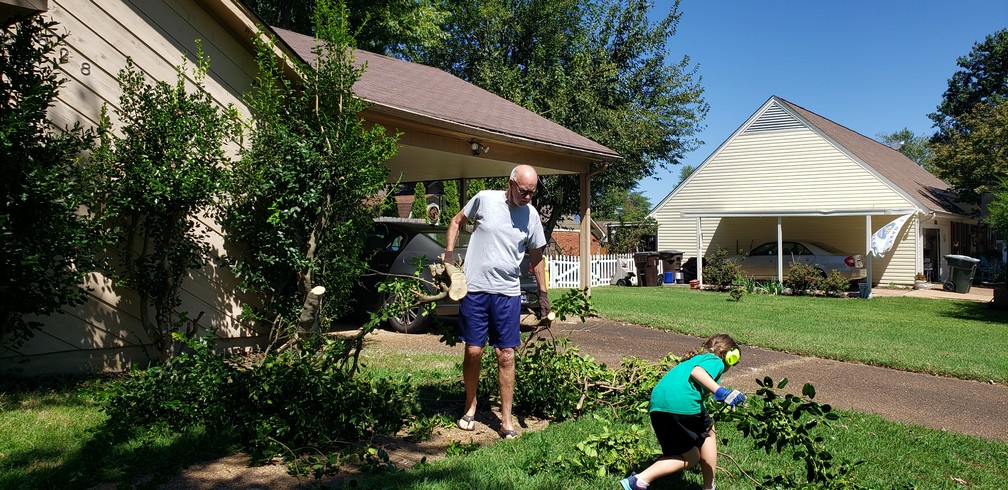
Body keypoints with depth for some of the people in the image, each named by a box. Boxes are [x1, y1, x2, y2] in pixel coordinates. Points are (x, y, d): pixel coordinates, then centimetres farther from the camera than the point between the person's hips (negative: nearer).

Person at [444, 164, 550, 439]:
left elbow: (536, 257, 13)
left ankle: (506, 419, 11)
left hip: (508, 293, 2)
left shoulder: (531, 215, 4)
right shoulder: (485, 199, -3)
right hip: (475, 288, -1)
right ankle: (470, 406, 26)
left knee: (506, 355, 2)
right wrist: (449, 253, 1)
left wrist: (543, 293, 14)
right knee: (473, 351, 2)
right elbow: (457, 221, 12)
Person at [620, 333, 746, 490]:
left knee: (690, 457, 17)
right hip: (684, 402, -7)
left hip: (656, 405, 7)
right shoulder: (716, 361, 12)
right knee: (708, 433, 25)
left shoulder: (692, 359, 36)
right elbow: (697, 372, -11)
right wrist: (720, 391, -23)